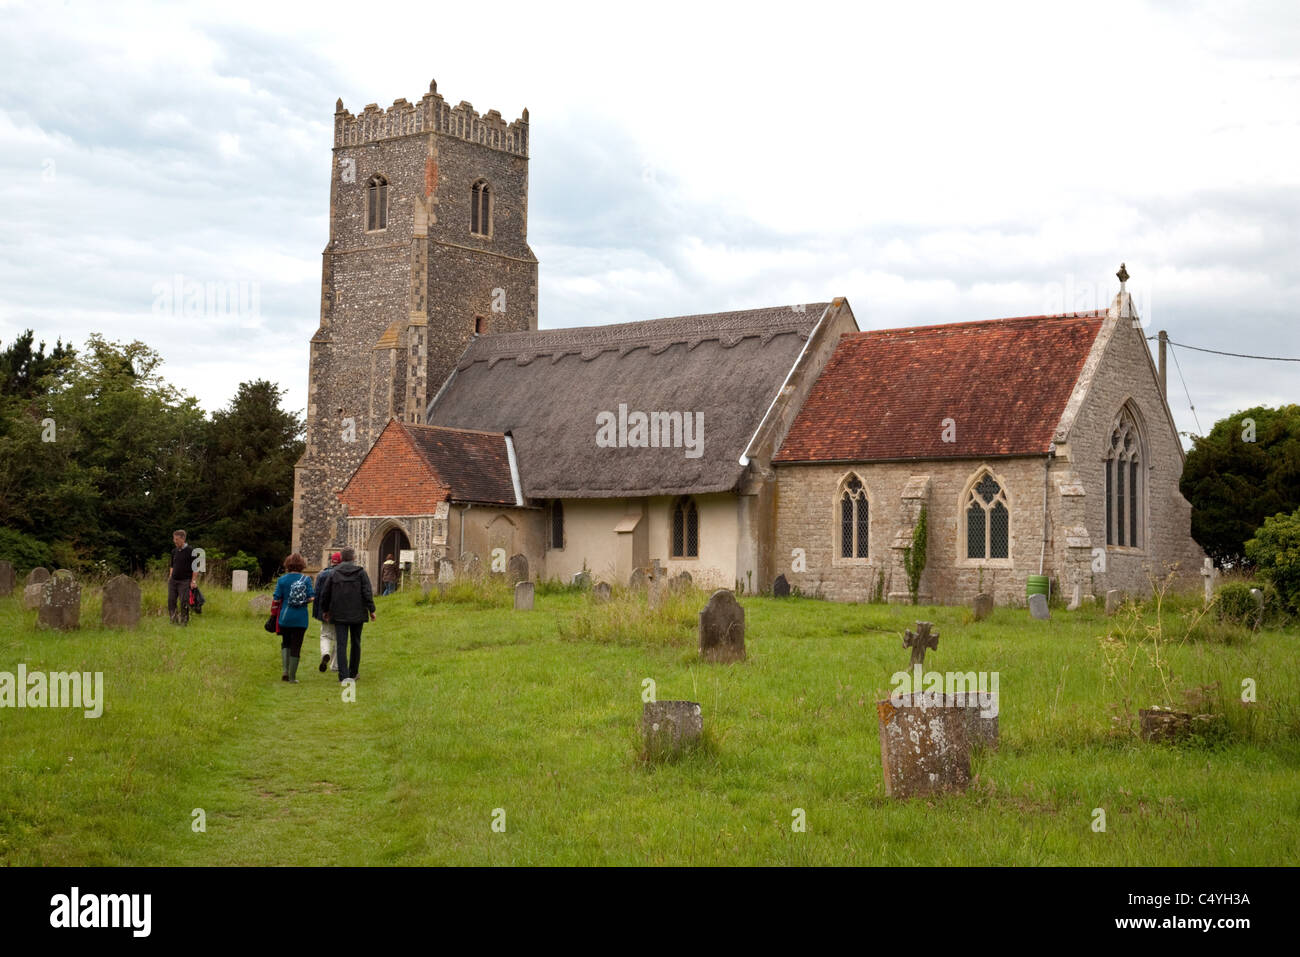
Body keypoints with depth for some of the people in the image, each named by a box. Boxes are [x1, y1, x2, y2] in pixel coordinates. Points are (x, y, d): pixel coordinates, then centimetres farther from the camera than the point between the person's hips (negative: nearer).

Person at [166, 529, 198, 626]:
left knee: (184, 603, -7)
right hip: (173, 580, 6)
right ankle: (174, 621, 7)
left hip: (184, 581, -6)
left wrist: (194, 581, -12)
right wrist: (170, 578, 13)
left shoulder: (190, 551, -6)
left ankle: (184, 622, 3)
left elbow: (195, 567, -6)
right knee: (171, 601, 0)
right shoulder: (174, 551, 12)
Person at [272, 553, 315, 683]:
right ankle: (292, 677, 7)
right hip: (301, 619, -1)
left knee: (285, 643, 20)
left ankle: (285, 671, 4)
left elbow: (276, 599, -7)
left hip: (285, 617, 1)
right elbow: (311, 598, -9)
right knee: (296, 647, 5)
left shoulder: (282, 579, -4)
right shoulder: (306, 579, -5)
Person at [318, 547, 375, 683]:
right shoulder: (361, 572, -2)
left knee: (341, 644, -3)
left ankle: (343, 676, -13)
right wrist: (371, 610, -3)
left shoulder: (334, 573, 3)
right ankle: (353, 674, 22)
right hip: (357, 614, 0)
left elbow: (324, 594, 7)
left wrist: (325, 610, 20)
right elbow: (367, 593, -9)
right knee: (355, 643, 14)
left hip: (339, 615, 0)